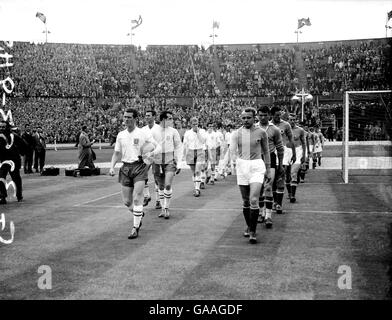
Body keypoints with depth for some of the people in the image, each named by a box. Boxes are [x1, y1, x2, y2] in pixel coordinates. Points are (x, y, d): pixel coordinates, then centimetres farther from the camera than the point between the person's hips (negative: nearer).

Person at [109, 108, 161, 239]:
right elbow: (117, 153, 16)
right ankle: (139, 215, 36)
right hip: (125, 168, 4)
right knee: (126, 201, 6)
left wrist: (151, 153, -24)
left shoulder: (144, 133, -3)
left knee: (137, 198, -11)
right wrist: (112, 167, 2)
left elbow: (158, 147, -3)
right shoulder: (120, 135, 10)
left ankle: (135, 227, 1)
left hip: (139, 167, -4)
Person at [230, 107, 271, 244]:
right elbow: (232, 150, -8)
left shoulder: (261, 132, 2)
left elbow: (266, 151, 12)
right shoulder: (236, 133, 4)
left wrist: (268, 169, 13)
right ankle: (248, 226, 29)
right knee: (245, 201, 10)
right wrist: (238, 160, -29)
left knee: (254, 200, -15)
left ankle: (253, 232, -7)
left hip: (257, 167, -2)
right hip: (242, 167, 2)